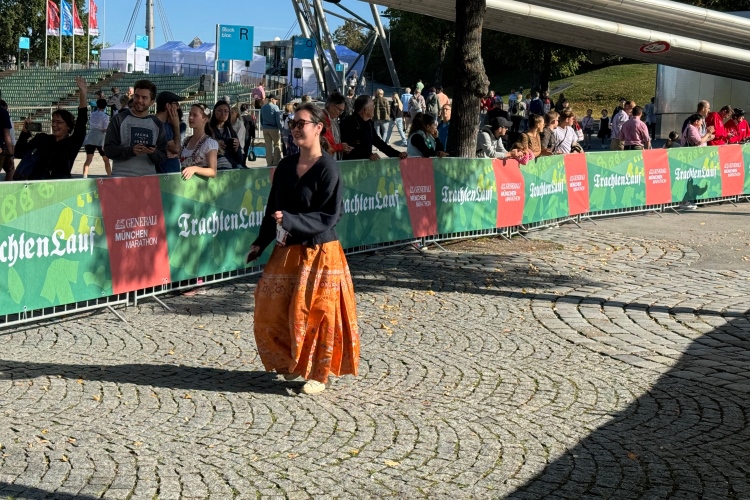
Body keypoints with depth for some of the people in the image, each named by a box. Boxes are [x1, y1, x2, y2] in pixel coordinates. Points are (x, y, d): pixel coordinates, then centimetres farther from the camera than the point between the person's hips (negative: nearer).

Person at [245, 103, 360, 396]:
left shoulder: (327, 168, -12)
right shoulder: (285, 166, 6)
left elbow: (330, 215, -16)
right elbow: (273, 209, 14)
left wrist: (290, 220, -24)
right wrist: (260, 243, 13)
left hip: (319, 253, -6)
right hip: (287, 251, 7)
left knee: (317, 315, 0)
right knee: (271, 311, 8)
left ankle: (318, 374, 16)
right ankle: (293, 363, 29)